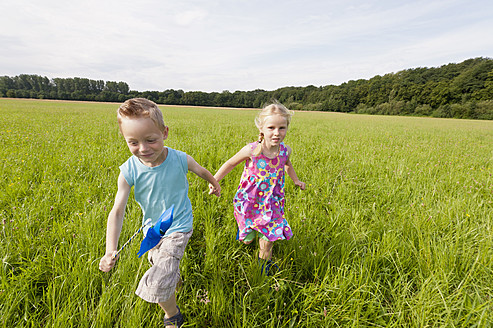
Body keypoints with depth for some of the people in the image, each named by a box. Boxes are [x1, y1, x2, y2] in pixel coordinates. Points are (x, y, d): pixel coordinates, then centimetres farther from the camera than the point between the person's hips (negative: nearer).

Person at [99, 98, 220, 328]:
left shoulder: (181, 160, -24)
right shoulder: (128, 171, -20)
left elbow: (202, 172, -2)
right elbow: (117, 212, -17)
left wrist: (214, 184, 18)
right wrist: (110, 251, -28)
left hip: (178, 228, -4)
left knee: (158, 283, -12)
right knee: (158, 261, 31)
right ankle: (174, 278, 67)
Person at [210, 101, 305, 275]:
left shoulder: (285, 151, -11)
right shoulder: (251, 150, -23)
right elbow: (230, 163, -6)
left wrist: (295, 180, 20)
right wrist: (214, 180, -8)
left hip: (271, 203, 2)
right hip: (249, 202, -2)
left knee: (268, 240, 9)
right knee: (247, 240, 13)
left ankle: (265, 261, 44)